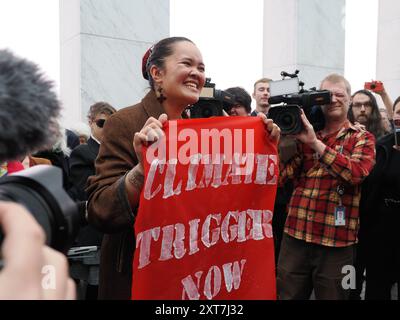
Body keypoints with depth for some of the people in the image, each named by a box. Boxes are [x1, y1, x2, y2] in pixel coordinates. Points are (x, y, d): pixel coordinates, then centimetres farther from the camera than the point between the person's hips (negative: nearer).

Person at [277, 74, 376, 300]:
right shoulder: (304, 134, 10)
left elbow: (357, 173, -17)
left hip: (336, 242, -2)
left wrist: (315, 142, -21)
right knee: (287, 295, 13)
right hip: (295, 236, 2)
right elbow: (280, 176, 0)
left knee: (332, 295, 13)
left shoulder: (362, 138, 5)